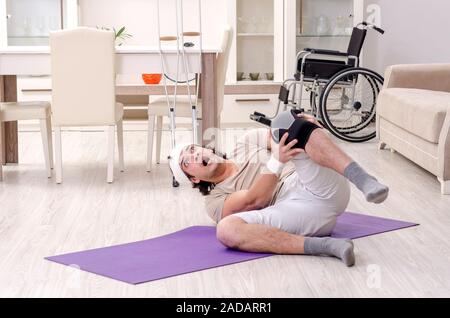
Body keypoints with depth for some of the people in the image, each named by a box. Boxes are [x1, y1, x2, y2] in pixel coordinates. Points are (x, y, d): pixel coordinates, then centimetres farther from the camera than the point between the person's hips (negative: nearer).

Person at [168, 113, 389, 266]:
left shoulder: (247, 143, 28)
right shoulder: (215, 202, 15)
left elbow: (283, 139, 17)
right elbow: (256, 199, -4)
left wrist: (309, 123, -7)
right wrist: (277, 161, -20)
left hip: (322, 190, 2)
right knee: (226, 230, -28)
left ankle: (365, 183, -38)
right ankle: (324, 245, -39)